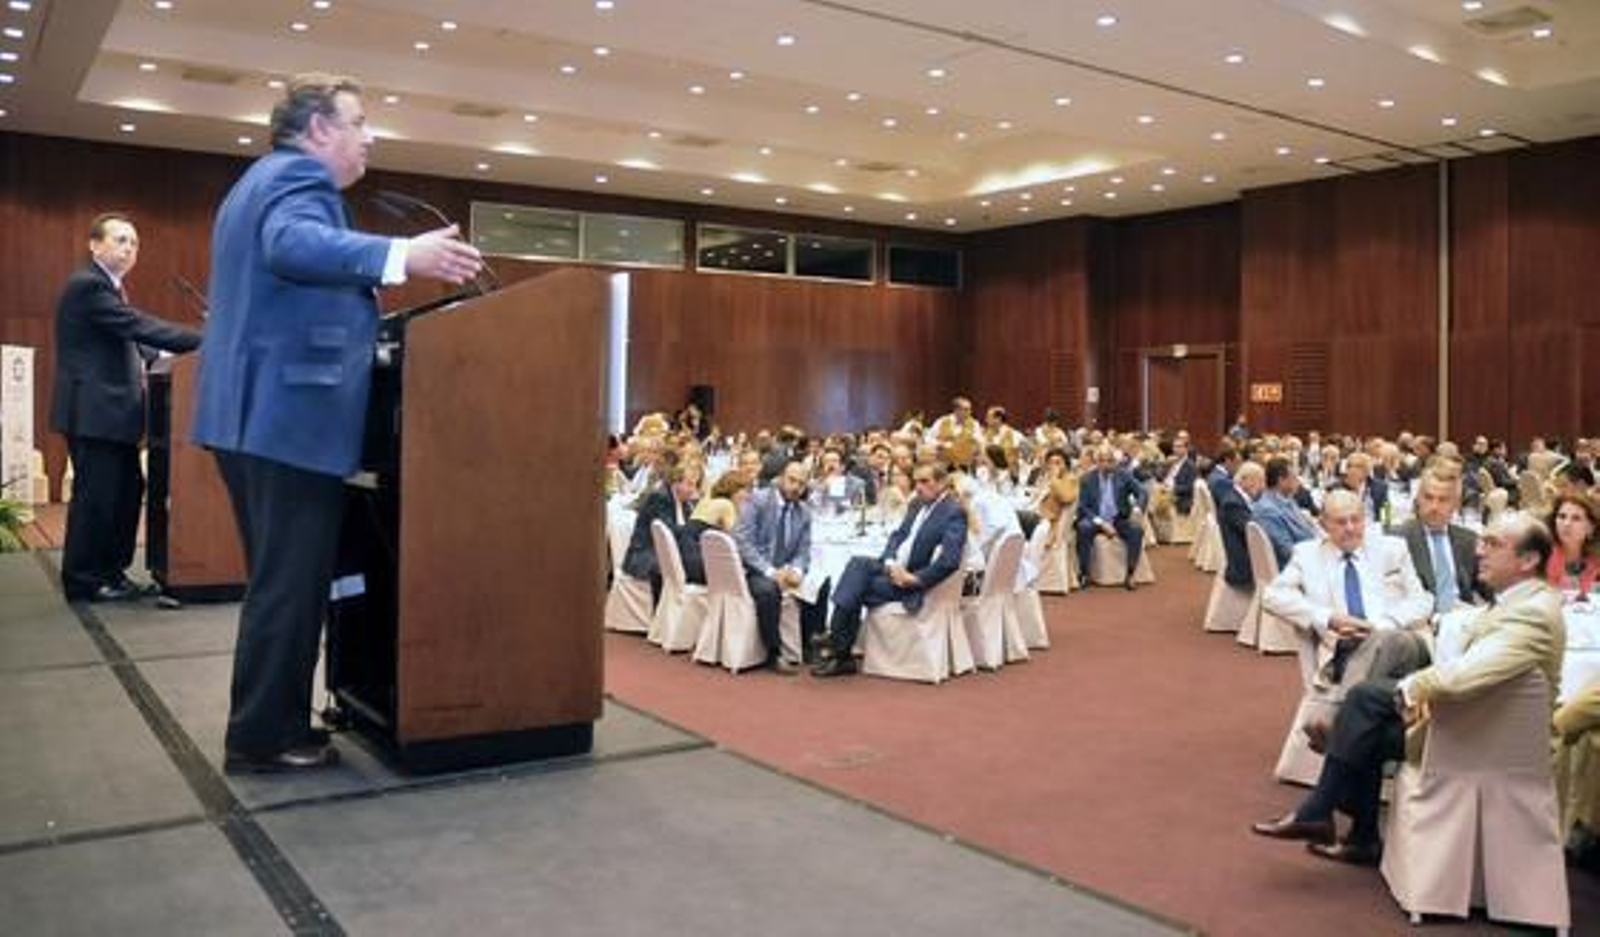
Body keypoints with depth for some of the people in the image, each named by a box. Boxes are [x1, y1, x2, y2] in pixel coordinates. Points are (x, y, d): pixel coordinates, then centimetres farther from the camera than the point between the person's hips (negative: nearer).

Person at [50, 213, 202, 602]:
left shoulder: (108, 287, 19)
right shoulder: (87, 285, -14)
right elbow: (139, 326, -22)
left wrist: (142, 362, 3)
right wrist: (204, 340, -24)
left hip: (110, 408, 10)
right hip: (93, 409, -10)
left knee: (127, 491, 13)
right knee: (95, 494, -4)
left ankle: (111, 572, 22)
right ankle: (82, 581, 6)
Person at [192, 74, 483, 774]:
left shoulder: (262, 179, 24)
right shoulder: (300, 176, -9)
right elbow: (292, 244, -31)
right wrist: (401, 256, -43)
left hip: (254, 413, 11)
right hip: (290, 415, -11)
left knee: (280, 582, 16)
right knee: (291, 585, -4)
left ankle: (274, 726, 24)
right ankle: (262, 739, 3)